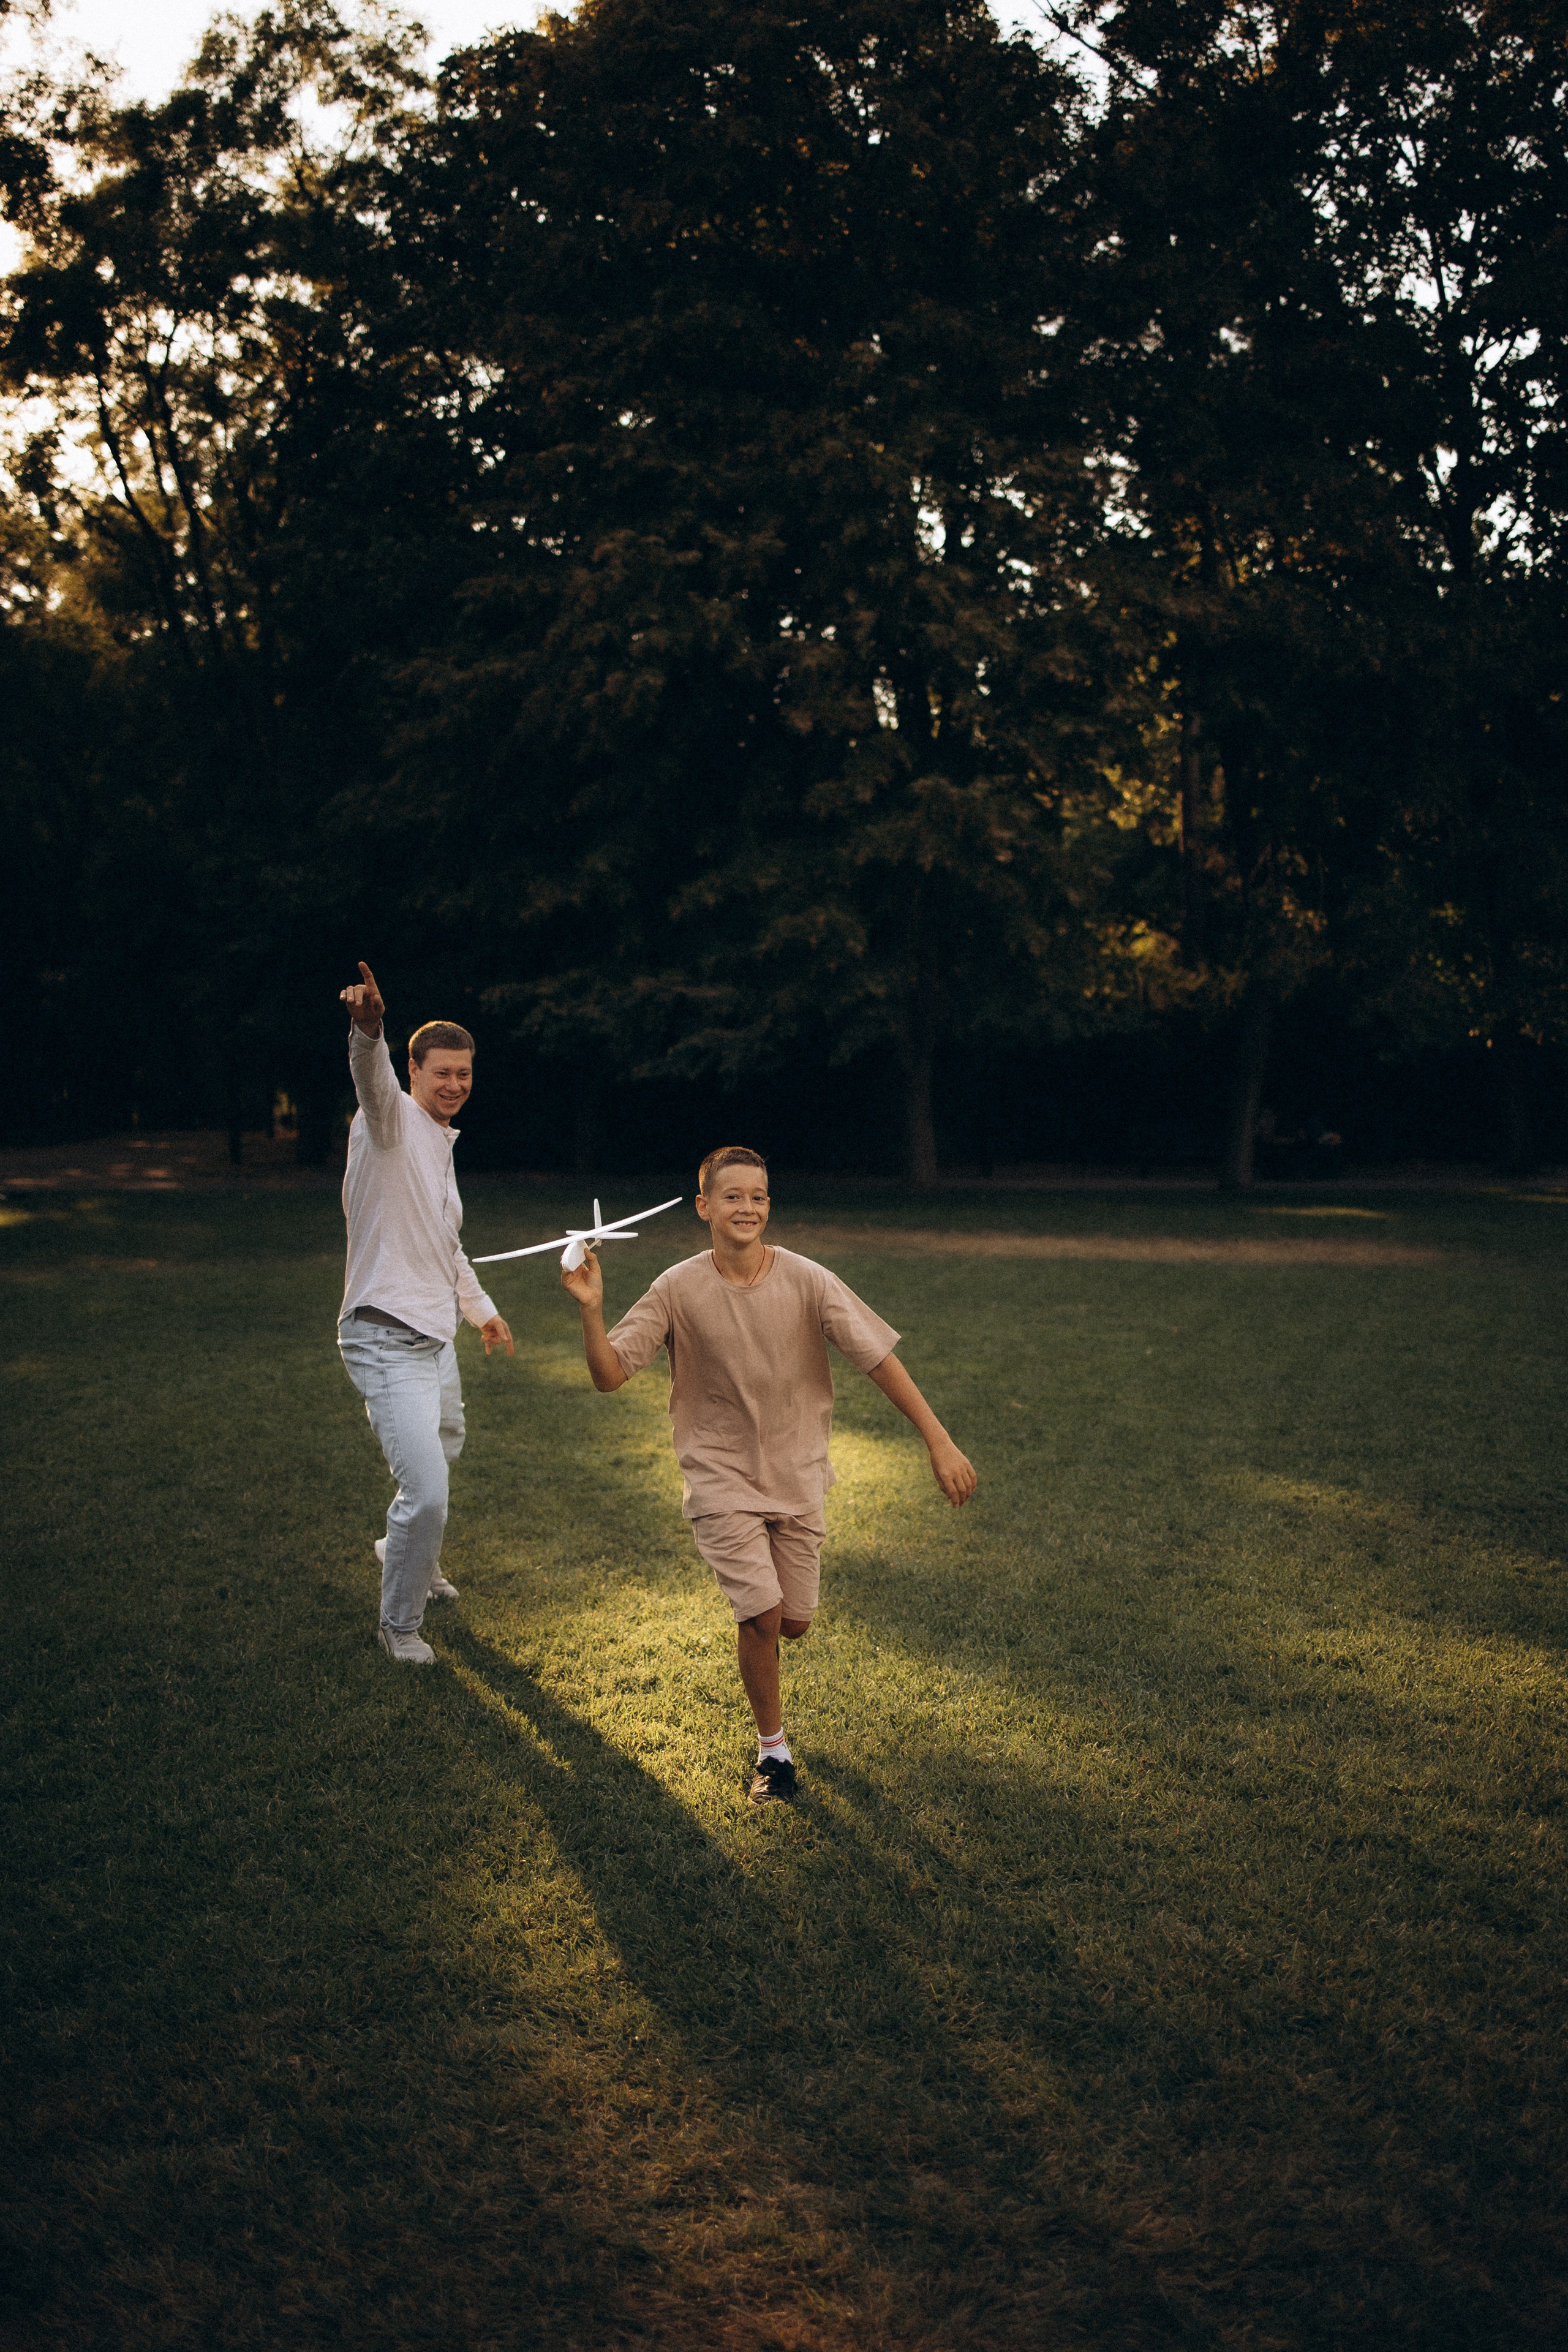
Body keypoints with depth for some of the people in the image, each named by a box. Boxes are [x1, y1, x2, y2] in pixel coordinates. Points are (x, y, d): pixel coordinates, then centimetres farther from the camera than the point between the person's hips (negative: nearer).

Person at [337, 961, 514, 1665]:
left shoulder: (441, 1144, 16)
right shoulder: (391, 1123, -11)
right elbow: (372, 1080, -37)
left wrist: (480, 1307, 40)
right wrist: (368, 1030, -58)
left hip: (436, 1337, 9)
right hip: (387, 1340, -9)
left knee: (443, 1454, 27)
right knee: (427, 1489, -14)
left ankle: (409, 1555, 54)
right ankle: (399, 1625, 6)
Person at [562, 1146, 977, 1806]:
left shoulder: (808, 1282, -12)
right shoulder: (679, 1290, -12)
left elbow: (879, 1358, -10)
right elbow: (609, 1376, -12)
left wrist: (940, 1442, -15)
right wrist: (591, 1310, -30)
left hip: (797, 1478, 2)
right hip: (721, 1478, -2)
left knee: (795, 1623, 7)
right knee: (762, 1615, -14)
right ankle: (772, 1747, 11)